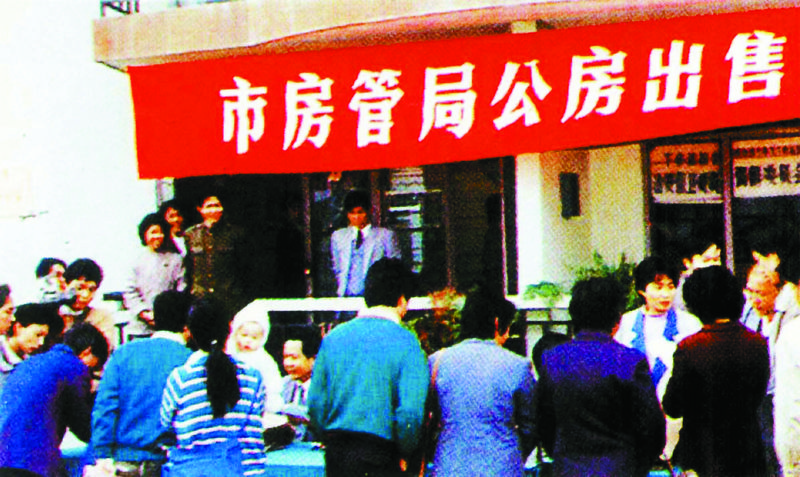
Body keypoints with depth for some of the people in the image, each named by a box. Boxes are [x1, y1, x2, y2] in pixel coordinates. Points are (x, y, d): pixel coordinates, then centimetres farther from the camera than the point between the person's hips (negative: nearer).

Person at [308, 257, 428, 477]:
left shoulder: (333, 337, 5)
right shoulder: (405, 343, -8)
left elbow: (315, 403, 6)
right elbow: (410, 413, -14)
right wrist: (405, 453, 2)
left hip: (336, 455, 5)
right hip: (379, 458, -5)